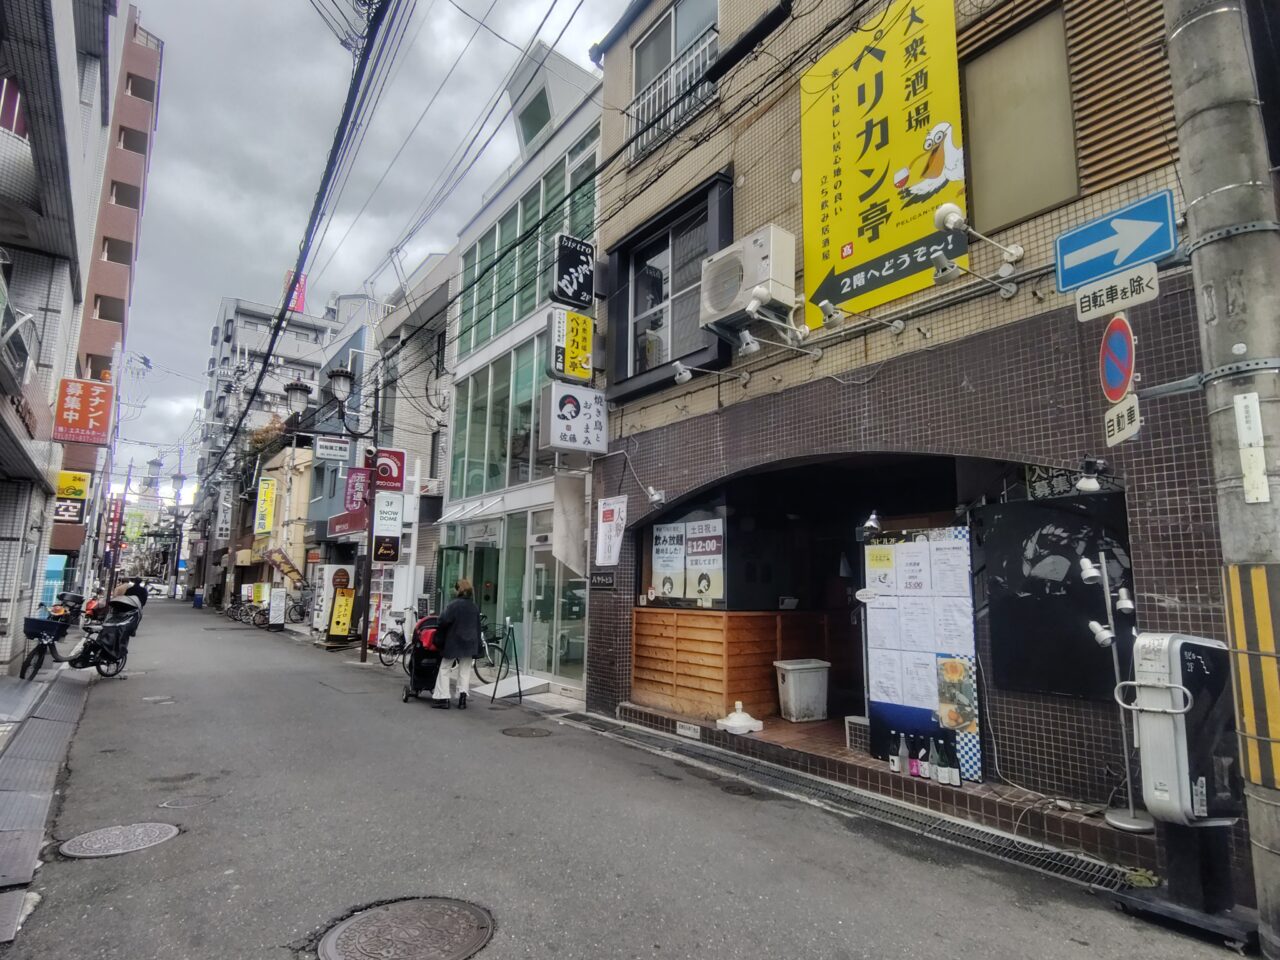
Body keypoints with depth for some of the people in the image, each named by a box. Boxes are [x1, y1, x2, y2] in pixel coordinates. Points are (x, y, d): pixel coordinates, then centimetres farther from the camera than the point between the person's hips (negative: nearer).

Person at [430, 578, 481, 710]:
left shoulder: (454, 604, -13)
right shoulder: (475, 607, 6)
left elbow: (444, 622, -17)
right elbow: (478, 628, 11)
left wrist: (438, 639, -2)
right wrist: (477, 647, 17)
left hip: (453, 643, -5)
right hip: (469, 643, 5)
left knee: (444, 670, 6)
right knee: (465, 671, 12)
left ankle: (442, 698, 5)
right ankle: (462, 697, 5)